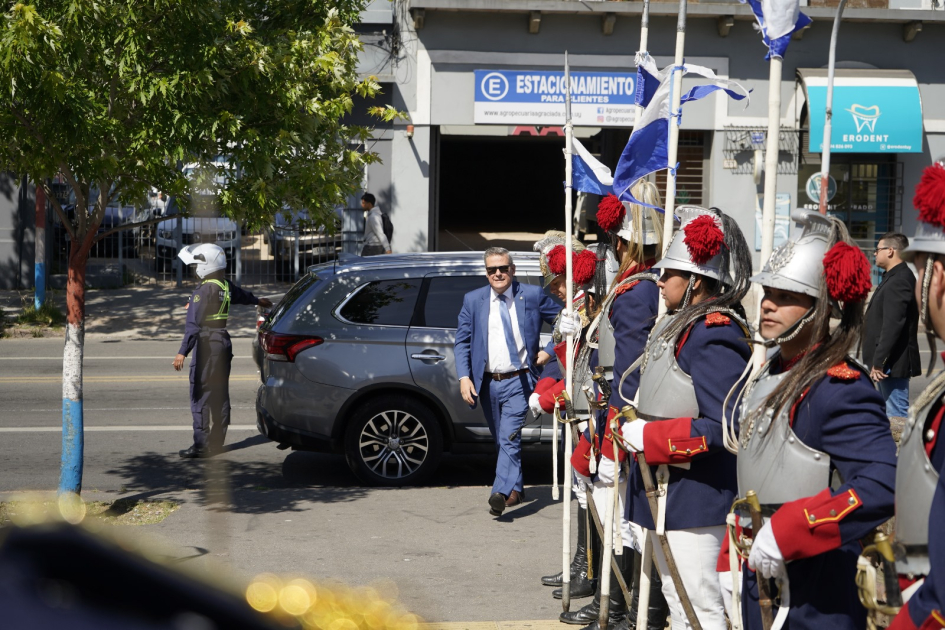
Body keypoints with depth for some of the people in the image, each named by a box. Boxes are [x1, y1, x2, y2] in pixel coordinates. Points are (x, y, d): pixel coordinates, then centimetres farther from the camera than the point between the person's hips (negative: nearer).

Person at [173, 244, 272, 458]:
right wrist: (258, 301, 52)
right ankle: (217, 441, 19)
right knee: (220, 393, 12)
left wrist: (183, 352, -26)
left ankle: (202, 444, -7)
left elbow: (194, 324, -23)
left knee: (200, 394, -6)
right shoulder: (225, 286, 8)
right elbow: (241, 295, 31)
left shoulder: (204, 290, -17)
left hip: (207, 346, -9)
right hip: (224, 342, 9)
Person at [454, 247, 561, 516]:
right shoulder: (473, 300, 5)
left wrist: (549, 352, -1)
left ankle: (501, 492, -25)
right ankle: (515, 489, 27)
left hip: (517, 381, -3)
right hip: (487, 383, 3)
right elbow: (462, 342, 4)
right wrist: (464, 377, -8)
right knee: (501, 440, 13)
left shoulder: (533, 295, 0)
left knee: (509, 438, -18)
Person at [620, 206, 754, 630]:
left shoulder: (714, 336, -20)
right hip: (662, 492, 11)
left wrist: (650, 437, -21)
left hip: (694, 498, -11)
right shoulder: (680, 325, 12)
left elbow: (725, 427, -26)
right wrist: (639, 430, 10)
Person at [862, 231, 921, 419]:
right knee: (889, 412, 16)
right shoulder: (893, 277, 16)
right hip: (888, 361, 11)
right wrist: (877, 361, 18)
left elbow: (893, 325, -24)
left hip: (893, 362, -11)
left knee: (897, 415, -9)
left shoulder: (899, 280, -17)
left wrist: (878, 362, -24)